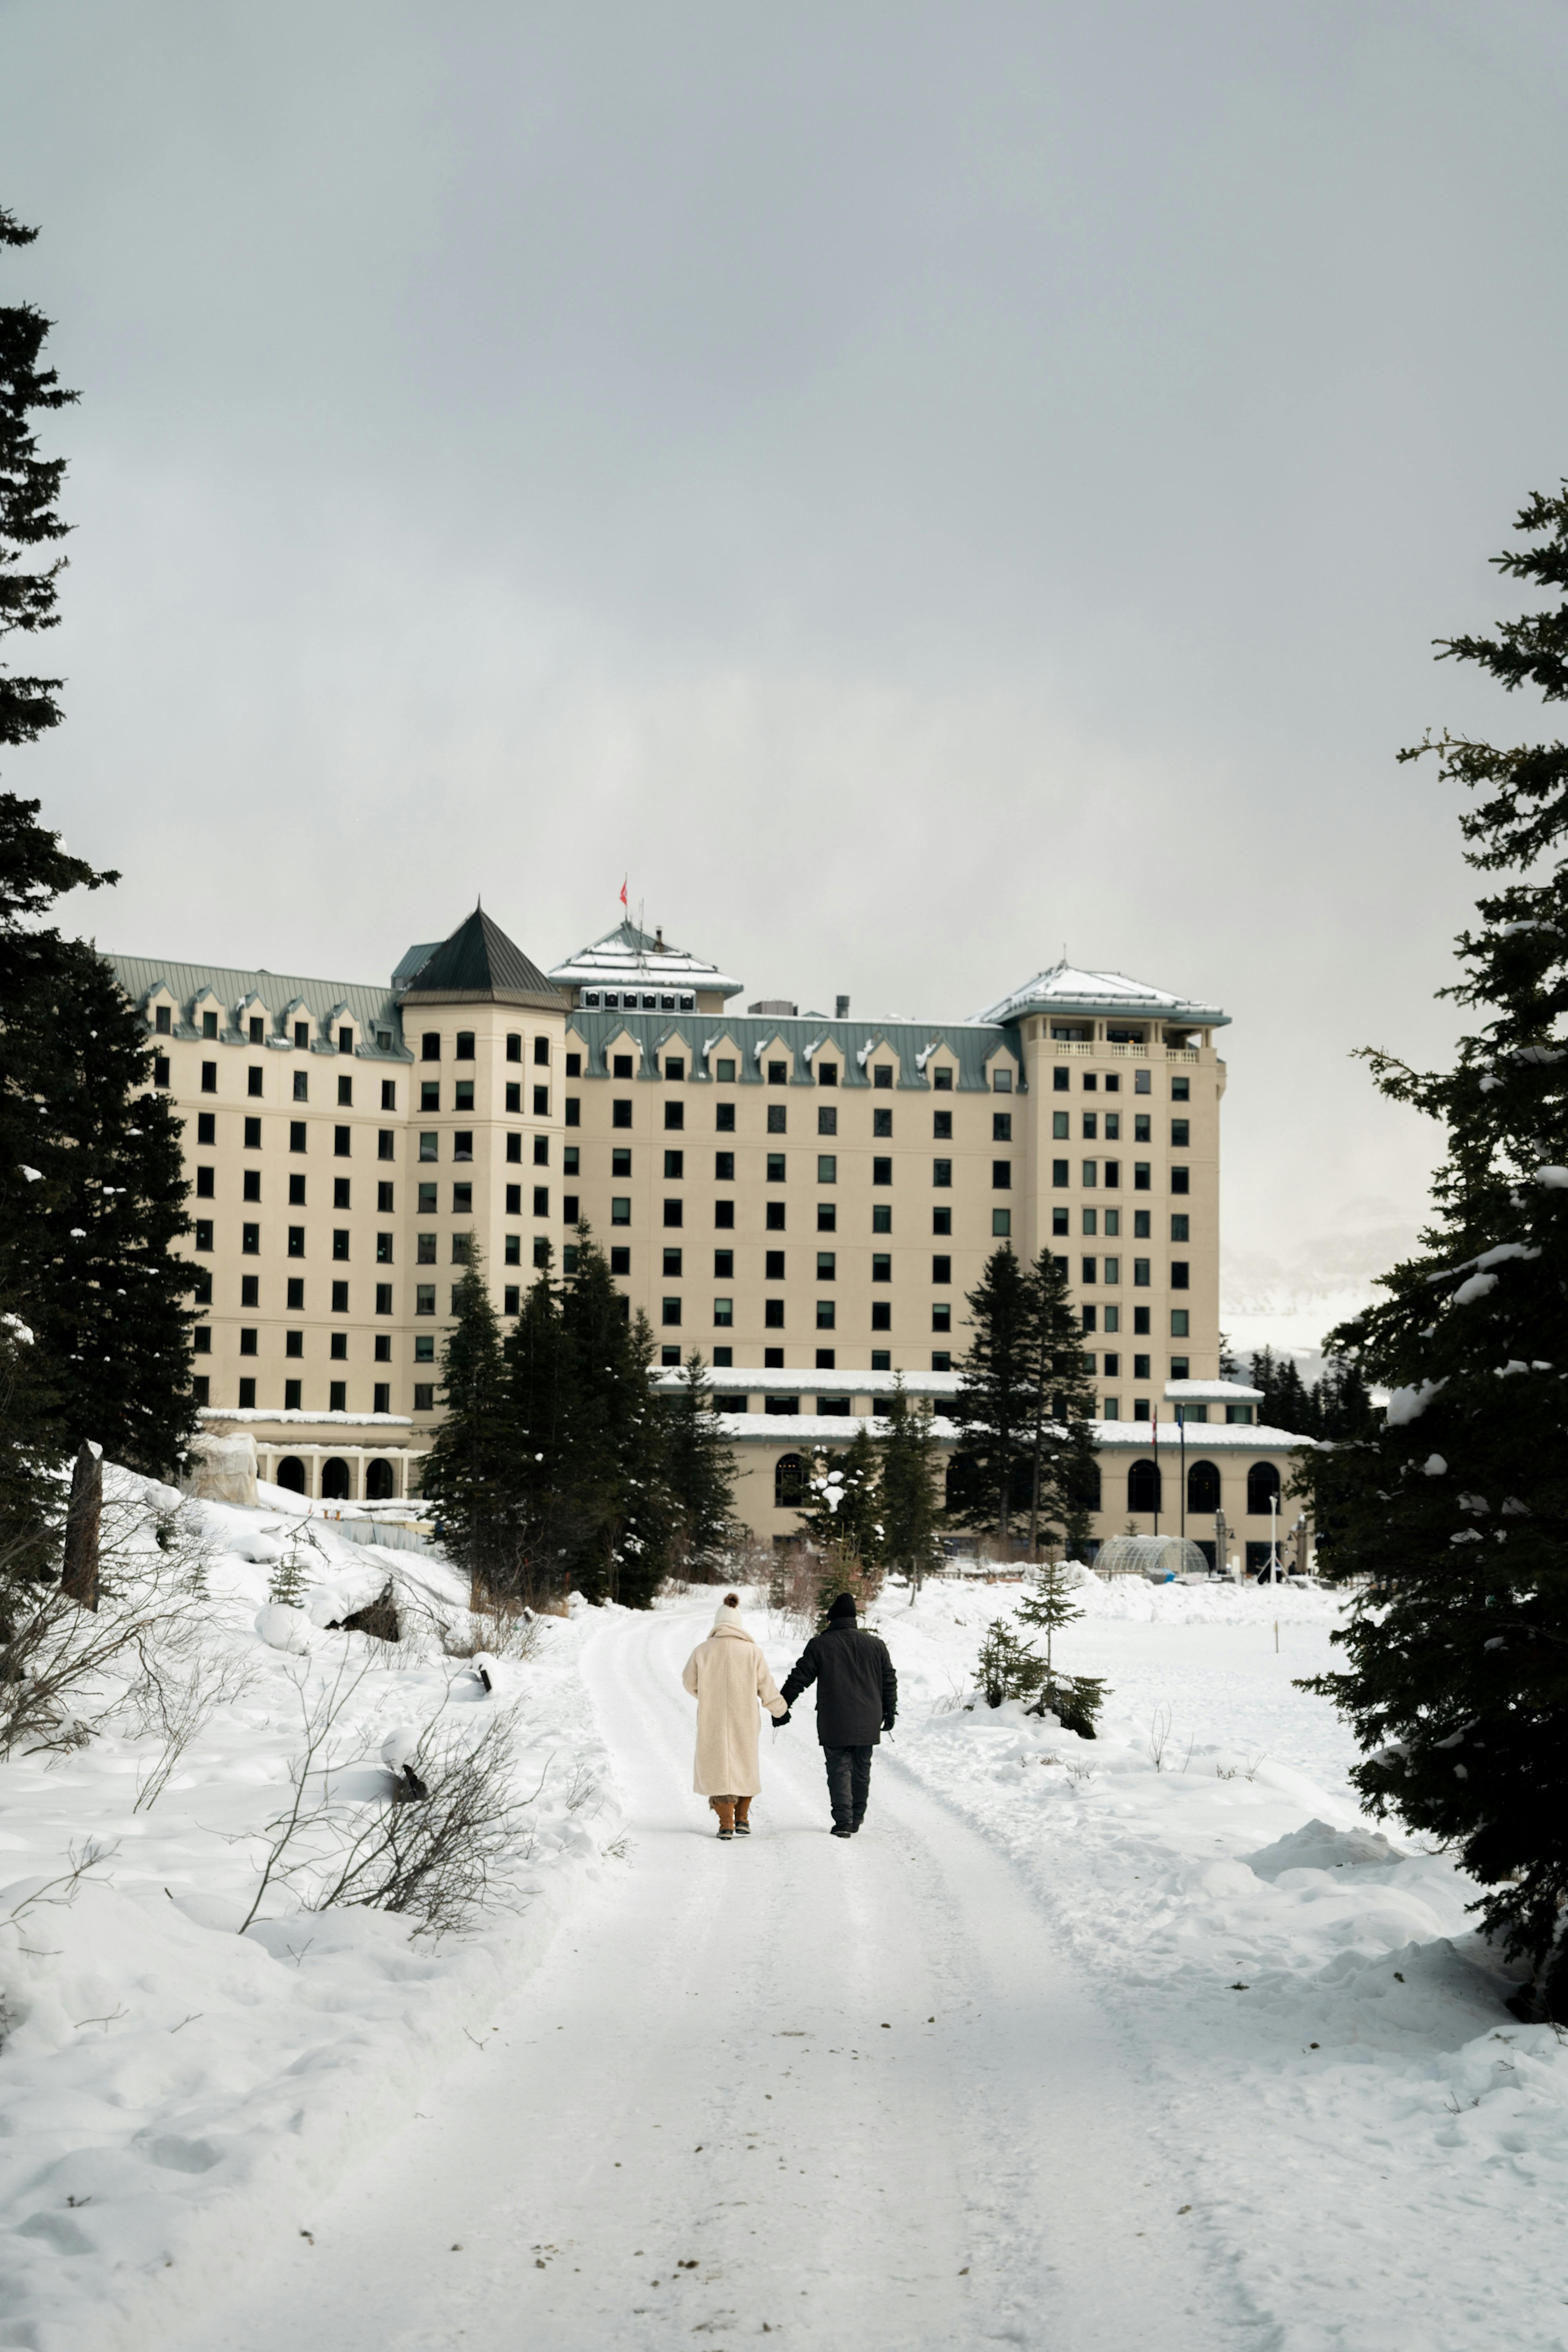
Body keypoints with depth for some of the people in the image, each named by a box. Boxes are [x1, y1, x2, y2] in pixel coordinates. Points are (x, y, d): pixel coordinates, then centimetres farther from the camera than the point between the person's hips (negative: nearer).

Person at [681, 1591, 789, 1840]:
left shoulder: (703, 1650, -6)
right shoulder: (752, 1651, -6)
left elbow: (689, 1682, 6)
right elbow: (766, 1685, 0)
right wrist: (780, 1710, 15)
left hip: (712, 1719, -1)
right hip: (744, 1719, 1)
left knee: (718, 1766, 6)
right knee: (745, 1764, 19)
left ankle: (726, 1824, -2)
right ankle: (742, 1819, 18)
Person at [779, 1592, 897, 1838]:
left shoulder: (819, 1645, -3)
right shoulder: (876, 1646, 6)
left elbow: (798, 1678, -1)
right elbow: (889, 1682, 12)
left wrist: (782, 1706, 9)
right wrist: (890, 1713, 23)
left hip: (834, 1725, -3)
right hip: (867, 1724, 3)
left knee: (839, 1770, 1)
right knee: (862, 1770, 15)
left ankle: (843, 1822, -10)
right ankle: (856, 1820, 24)